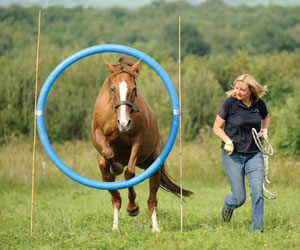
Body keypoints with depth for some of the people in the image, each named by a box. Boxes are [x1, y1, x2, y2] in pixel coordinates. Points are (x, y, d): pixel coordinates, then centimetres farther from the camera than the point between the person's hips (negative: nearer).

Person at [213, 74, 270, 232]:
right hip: (233, 154, -3)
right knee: (239, 198, 0)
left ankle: (257, 226, 0)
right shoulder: (229, 103, -12)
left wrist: (265, 130, 3)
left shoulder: (259, 104, -1)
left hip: (254, 154, 3)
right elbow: (217, 127, -4)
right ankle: (228, 205, 36)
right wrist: (228, 141, -20)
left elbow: (266, 118, 23)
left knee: (257, 190, -11)